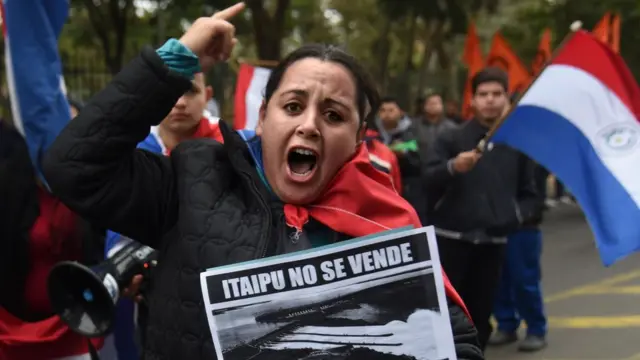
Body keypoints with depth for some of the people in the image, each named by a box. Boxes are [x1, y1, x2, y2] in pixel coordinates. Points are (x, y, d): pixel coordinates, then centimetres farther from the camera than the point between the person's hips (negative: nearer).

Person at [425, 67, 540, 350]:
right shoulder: (451, 140, -1)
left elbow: (529, 194, 13)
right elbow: (428, 180, -15)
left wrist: (518, 214, -8)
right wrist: (452, 167, -35)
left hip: (493, 242, 3)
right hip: (451, 239, -3)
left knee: (480, 315, 9)